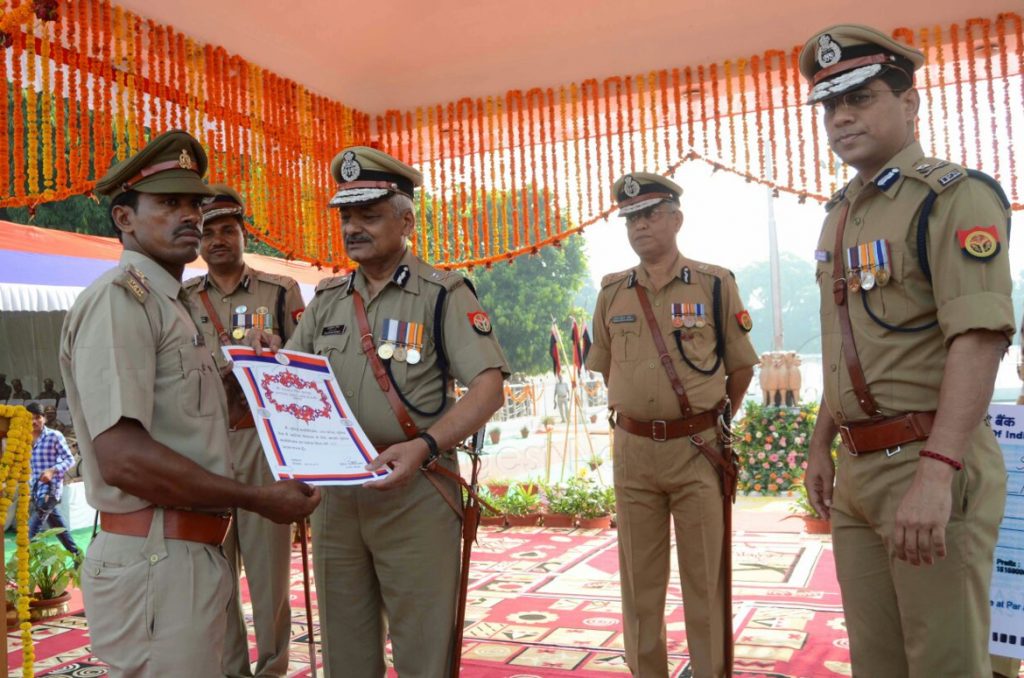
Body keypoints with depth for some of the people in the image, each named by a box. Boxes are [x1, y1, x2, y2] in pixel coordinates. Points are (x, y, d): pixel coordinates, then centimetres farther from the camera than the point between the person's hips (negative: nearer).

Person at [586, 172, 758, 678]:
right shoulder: (612, 293, 6)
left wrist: (707, 420, 9)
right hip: (632, 450, 3)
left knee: (704, 579, 6)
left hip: (698, 448, -3)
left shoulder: (716, 284, -3)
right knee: (639, 578, 11)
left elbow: (741, 367, 4)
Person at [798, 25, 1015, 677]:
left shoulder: (955, 197, -10)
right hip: (858, 471, 8)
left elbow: (980, 339, -22)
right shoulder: (842, 215, 15)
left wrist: (935, 473, -30)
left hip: (931, 463, -8)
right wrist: (822, 445, 20)